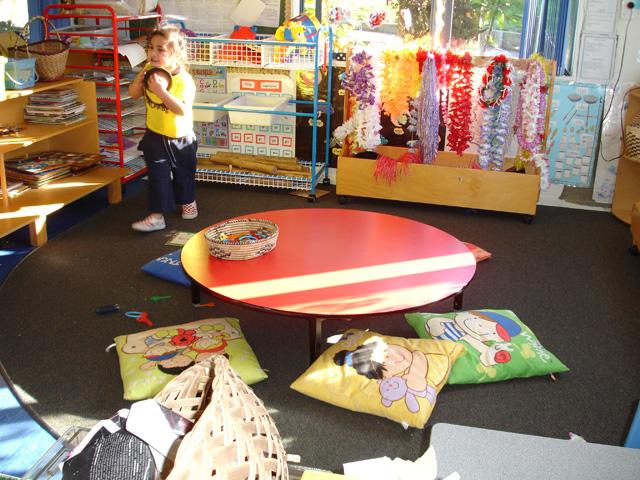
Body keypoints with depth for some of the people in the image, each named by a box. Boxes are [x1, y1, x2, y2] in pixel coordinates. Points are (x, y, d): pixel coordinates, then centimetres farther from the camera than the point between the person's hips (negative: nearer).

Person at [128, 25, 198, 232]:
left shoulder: (184, 79, -24)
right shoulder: (150, 71, -7)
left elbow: (183, 110, -34)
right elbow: (133, 94, -2)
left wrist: (161, 91, -41)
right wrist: (140, 78, -21)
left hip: (180, 138, -3)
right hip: (155, 136, 3)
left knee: (183, 174, 19)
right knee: (158, 176, -1)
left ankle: (187, 201, 44)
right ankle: (156, 216, 3)